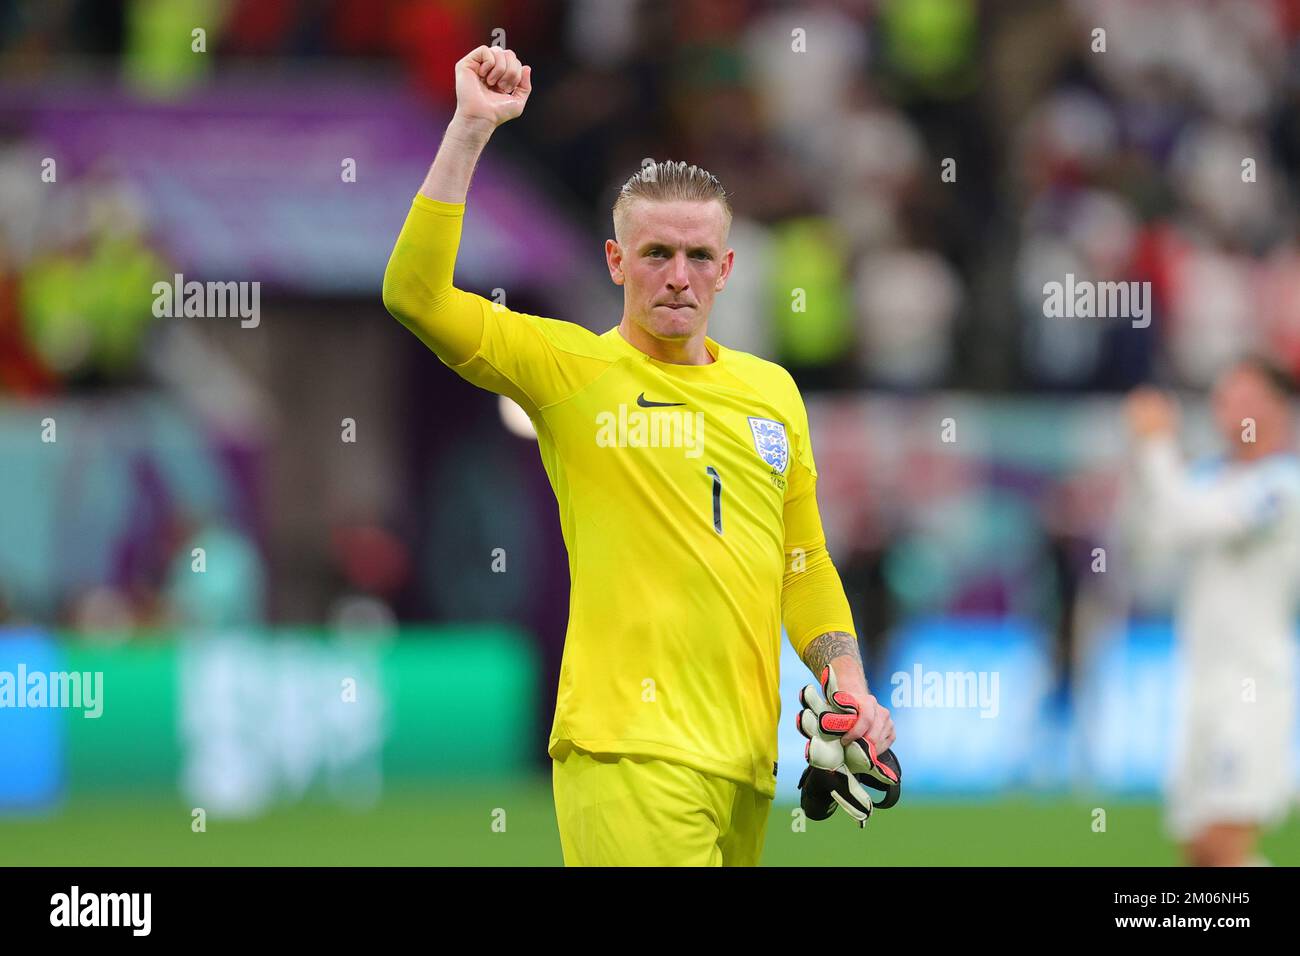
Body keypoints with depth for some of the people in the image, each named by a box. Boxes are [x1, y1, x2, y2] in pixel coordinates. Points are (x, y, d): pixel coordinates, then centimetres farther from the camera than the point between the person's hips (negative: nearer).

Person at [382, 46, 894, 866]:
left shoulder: (772, 390, 18)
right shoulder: (570, 367, 2)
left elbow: (804, 565, 25)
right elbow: (415, 295, -11)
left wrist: (848, 683, 11)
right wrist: (472, 128, -13)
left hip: (747, 758, 6)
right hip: (632, 757, -6)